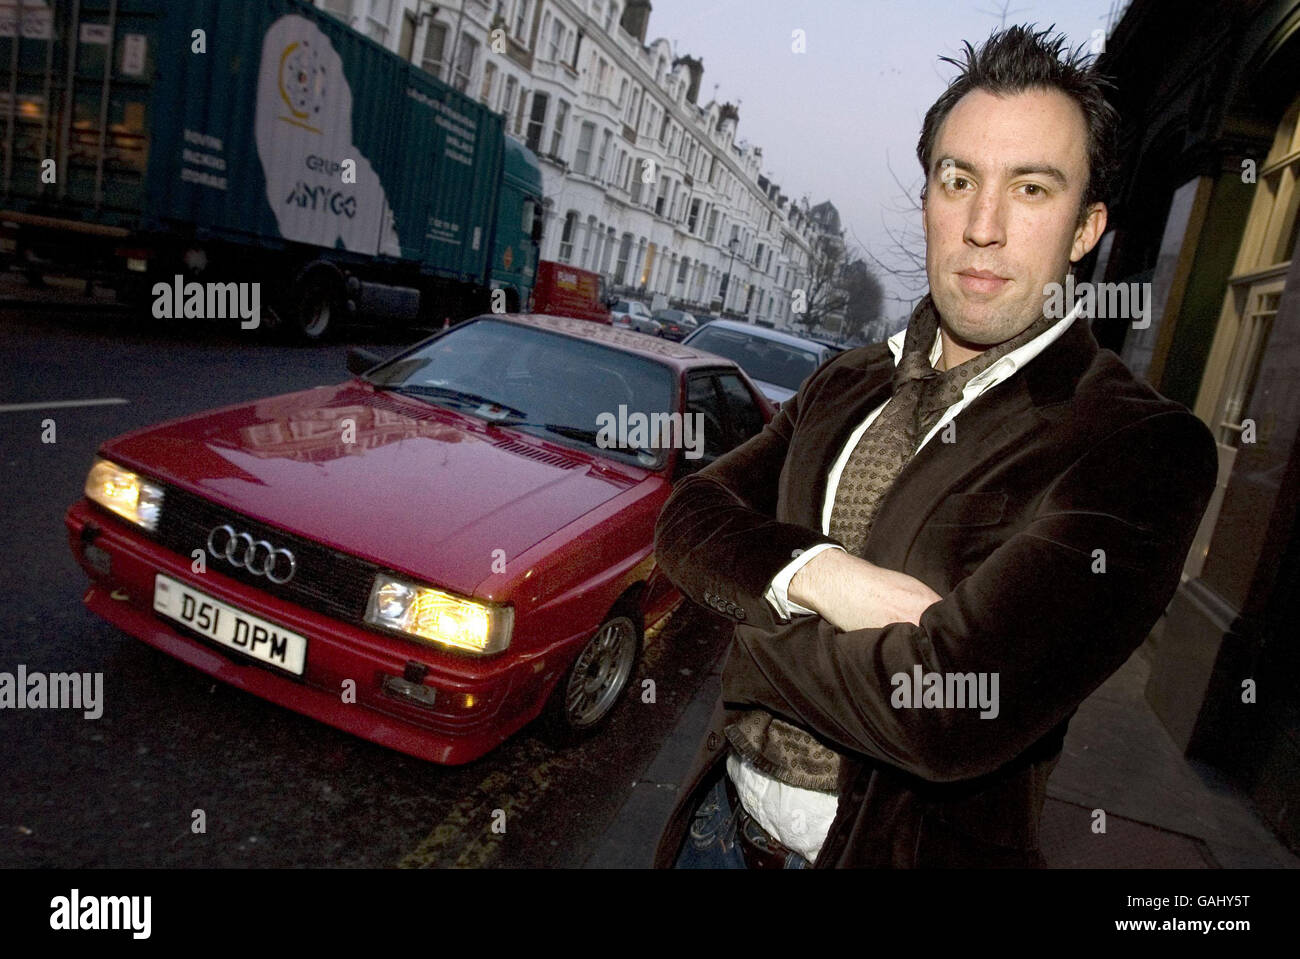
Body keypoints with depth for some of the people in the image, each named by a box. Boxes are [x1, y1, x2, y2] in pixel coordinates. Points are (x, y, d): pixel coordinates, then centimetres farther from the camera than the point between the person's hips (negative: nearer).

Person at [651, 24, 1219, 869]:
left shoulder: (1142, 448, -19)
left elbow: (951, 712, -30)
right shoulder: (847, 384, 2)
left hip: (896, 846, -5)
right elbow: (687, 522, -4)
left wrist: (758, 645, -14)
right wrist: (813, 572, -24)